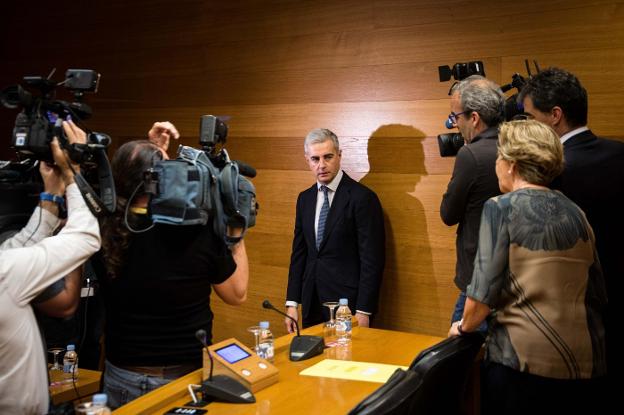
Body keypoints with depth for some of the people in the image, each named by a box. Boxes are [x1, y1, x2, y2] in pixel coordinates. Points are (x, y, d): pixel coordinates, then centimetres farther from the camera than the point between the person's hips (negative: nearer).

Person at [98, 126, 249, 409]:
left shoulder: (106, 233, -12)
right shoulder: (199, 234, -21)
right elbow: (237, 295, -4)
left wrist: (153, 153, 15)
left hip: (121, 377, 3)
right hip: (186, 375, -3)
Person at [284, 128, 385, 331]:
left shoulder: (362, 197, -11)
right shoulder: (305, 198, 10)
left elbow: (372, 259, -12)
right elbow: (299, 253, 13)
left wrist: (363, 311, -15)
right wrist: (292, 303, 8)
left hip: (347, 304, -5)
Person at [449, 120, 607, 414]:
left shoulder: (501, 208, -8)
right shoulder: (575, 213, 7)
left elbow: (484, 290, -12)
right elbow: (598, 294, 11)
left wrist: (464, 326, 6)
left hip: (524, 360, -5)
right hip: (586, 361, 5)